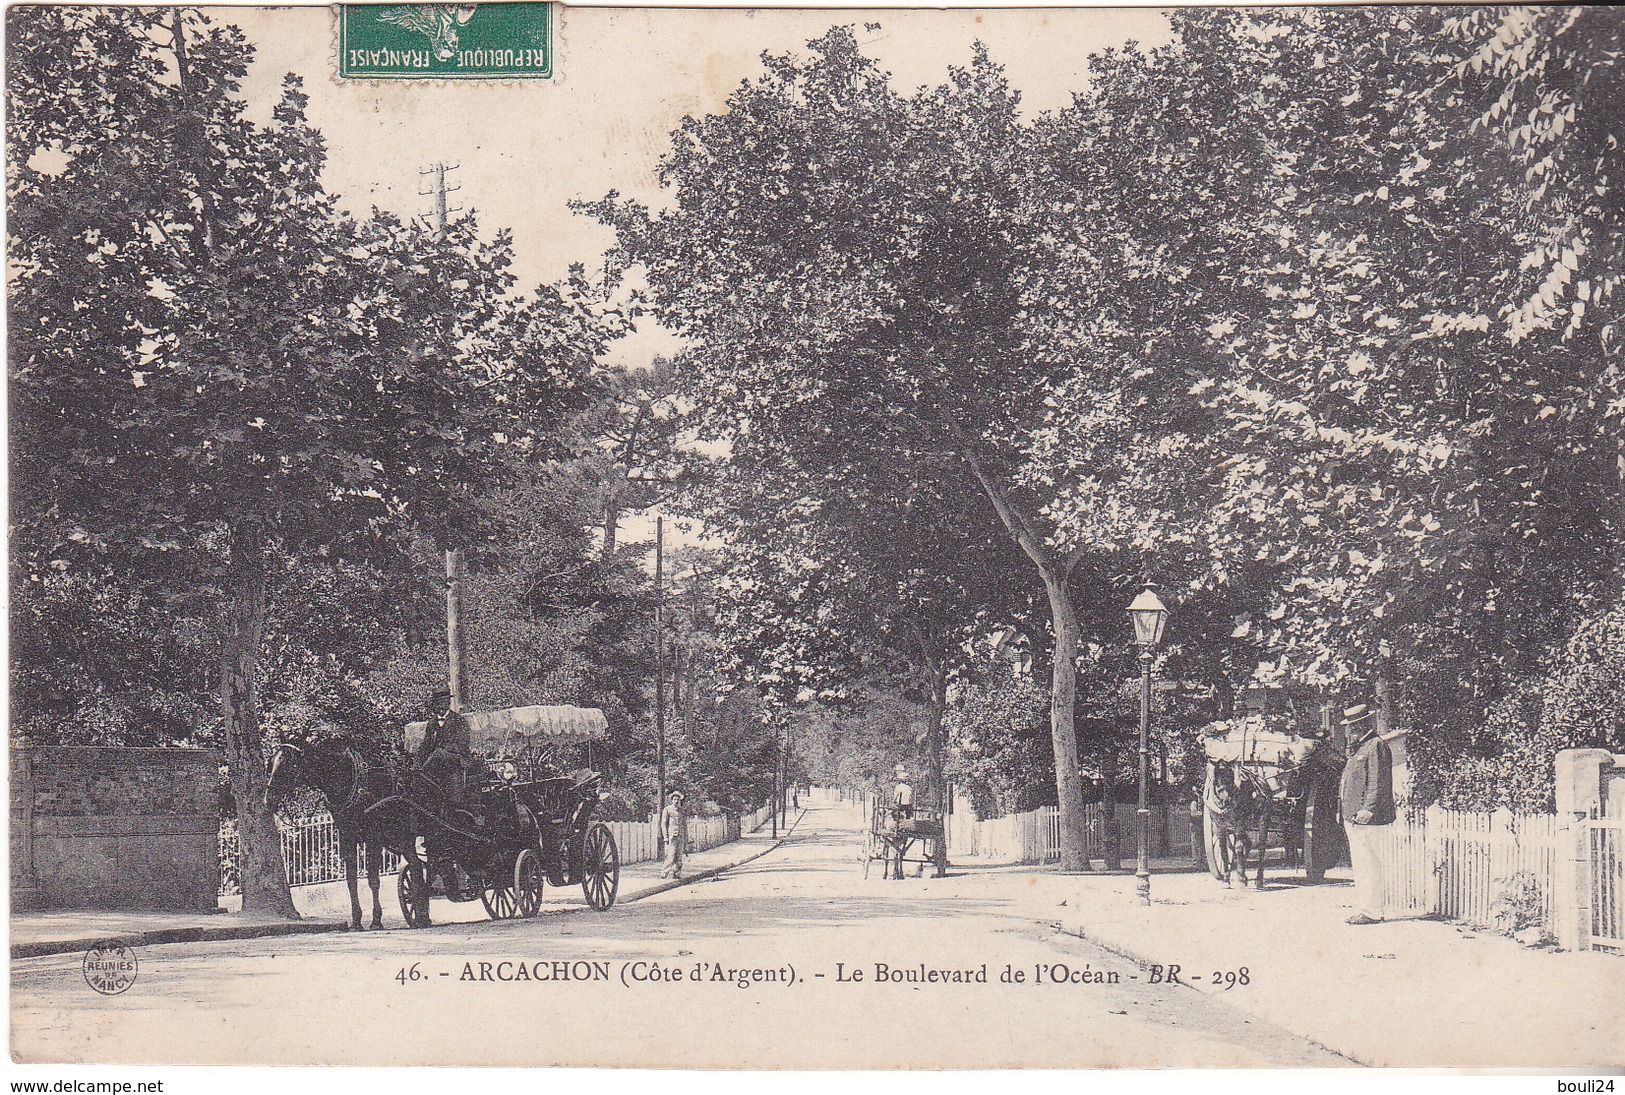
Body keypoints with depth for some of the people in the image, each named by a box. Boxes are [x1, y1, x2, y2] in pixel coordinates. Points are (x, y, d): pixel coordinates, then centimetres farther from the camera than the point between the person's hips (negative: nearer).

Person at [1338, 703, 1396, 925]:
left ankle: (1371, 912, -8)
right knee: (1360, 865, 13)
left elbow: (1378, 782, -17)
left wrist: (1368, 810, -23)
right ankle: (1363, 909, 19)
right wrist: (1346, 812, 19)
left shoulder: (1376, 746, -9)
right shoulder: (1358, 748, 21)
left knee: (1368, 864, -9)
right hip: (1353, 817, 10)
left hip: (1368, 818, -10)